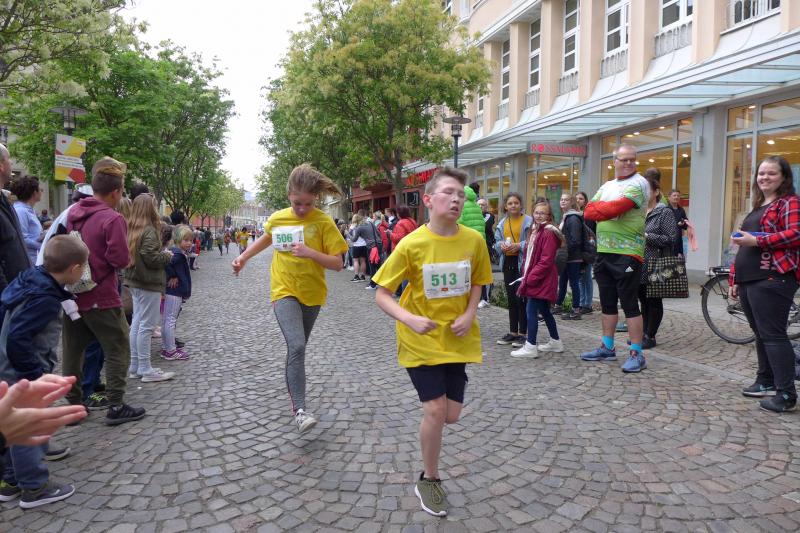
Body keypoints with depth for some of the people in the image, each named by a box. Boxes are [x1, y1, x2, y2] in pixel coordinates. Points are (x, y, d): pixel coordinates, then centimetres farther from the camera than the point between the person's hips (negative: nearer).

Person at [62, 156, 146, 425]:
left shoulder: (73, 213, 5)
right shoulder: (113, 219, -18)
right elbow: (121, 259, -20)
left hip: (72, 294, 7)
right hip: (101, 297, -7)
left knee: (72, 351, 15)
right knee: (117, 351, 5)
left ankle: (73, 404, 24)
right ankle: (116, 407, 7)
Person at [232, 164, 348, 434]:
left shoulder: (324, 222, -11)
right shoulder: (277, 218, -2)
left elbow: (337, 263, -13)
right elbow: (266, 238, 23)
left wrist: (310, 252, -26)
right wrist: (244, 257, 19)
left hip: (312, 294, 1)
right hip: (285, 292, 0)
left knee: (297, 347, 17)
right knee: (296, 346, -20)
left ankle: (293, 393, 40)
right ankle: (299, 409, -18)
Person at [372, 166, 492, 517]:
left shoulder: (474, 240, -9)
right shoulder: (411, 244, -17)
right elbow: (382, 295, -11)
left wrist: (470, 314, -8)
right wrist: (409, 319, -28)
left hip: (457, 340, 4)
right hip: (420, 341, -3)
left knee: (451, 415, 6)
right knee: (435, 411, -6)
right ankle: (429, 481, 19)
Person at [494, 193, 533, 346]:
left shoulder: (528, 221, -7)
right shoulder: (502, 223, 10)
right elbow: (497, 241, 13)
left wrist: (519, 245, -20)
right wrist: (501, 245, -8)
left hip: (522, 262, -6)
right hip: (508, 262, 6)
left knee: (521, 298, -4)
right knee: (511, 298, 12)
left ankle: (523, 333, 7)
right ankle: (513, 332, 22)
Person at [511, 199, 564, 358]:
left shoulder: (549, 232, -13)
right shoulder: (535, 231, 16)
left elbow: (546, 260, -19)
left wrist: (531, 277, -19)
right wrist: (526, 273, 8)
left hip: (541, 279, -10)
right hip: (534, 278, 10)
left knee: (531, 310, -10)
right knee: (544, 311, 17)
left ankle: (530, 347, -6)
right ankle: (555, 342, 29)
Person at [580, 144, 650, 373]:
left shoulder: (638, 184, -5)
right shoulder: (607, 186, 17)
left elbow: (616, 208, -20)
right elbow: (589, 211, 4)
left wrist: (599, 208, -4)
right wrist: (608, 208, -12)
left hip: (627, 253, -7)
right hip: (604, 251, 7)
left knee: (630, 304, -5)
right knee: (607, 303, 14)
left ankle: (637, 354, 2)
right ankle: (607, 348, 24)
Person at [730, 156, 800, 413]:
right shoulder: (757, 208, 24)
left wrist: (756, 240, -19)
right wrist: (735, 279, 22)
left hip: (772, 279, -9)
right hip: (748, 280, 9)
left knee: (773, 334, -9)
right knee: (760, 333, 14)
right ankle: (766, 382, 24)